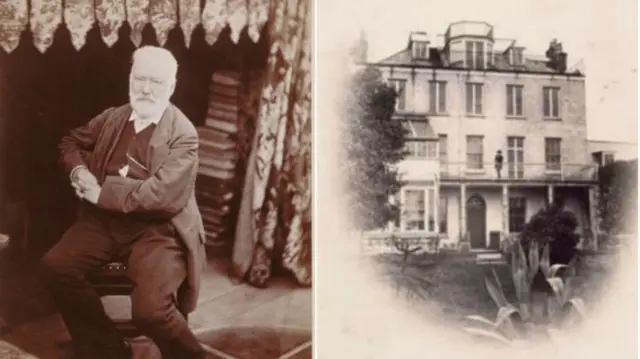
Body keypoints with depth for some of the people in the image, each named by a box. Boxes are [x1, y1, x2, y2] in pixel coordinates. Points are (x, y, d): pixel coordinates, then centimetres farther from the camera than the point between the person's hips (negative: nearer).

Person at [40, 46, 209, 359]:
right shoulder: (111, 117, 10)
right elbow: (71, 141, 26)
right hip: (106, 220, 6)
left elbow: (162, 194, -20)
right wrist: (78, 171, 3)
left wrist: (102, 193, -15)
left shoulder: (183, 134, -9)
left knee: (149, 308, -27)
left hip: (158, 228, -6)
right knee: (55, 265, -15)